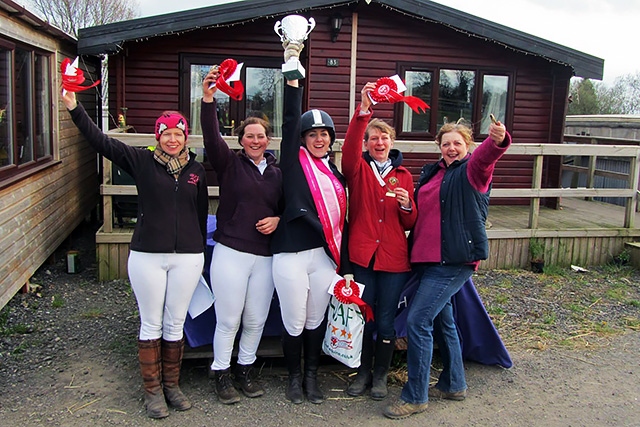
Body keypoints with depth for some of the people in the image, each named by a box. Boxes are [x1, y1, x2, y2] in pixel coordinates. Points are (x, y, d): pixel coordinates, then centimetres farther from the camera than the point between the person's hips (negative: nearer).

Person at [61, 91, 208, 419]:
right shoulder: (142, 161, -1)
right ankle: (152, 390, 22)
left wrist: (200, 251, 15)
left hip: (187, 259, 2)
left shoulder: (196, 170, 5)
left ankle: (171, 385, 28)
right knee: (151, 324, 8)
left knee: (175, 324, 11)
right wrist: (74, 108, -18)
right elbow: (100, 141, -8)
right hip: (147, 257, -1)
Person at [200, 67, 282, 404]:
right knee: (228, 321, 4)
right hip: (231, 253, -3)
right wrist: (208, 98, -30)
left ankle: (245, 370, 32)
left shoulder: (278, 172, 9)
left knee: (256, 320, 12)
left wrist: (278, 219, -5)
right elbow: (211, 136, -16)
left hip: (266, 256, 3)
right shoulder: (229, 163, 0)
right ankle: (221, 374, 23)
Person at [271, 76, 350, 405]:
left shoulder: (336, 173, 14)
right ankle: (294, 377, 27)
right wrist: (293, 82, -20)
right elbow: (289, 122, -12)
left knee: (316, 321, 13)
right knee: (294, 323, 7)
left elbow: (341, 218, 15)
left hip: (325, 257, 4)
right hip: (291, 256, -4)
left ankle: (311, 377, 30)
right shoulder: (294, 162, 1)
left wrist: (343, 264, 12)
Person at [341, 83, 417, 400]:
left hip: (394, 259, 1)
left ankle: (381, 375, 28)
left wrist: (407, 205, -11)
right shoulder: (357, 169, 4)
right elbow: (350, 146, -20)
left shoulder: (404, 176, 10)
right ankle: (363, 371, 29)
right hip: (362, 255, -1)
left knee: (386, 320, 8)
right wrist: (363, 111, -32)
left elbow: (410, 224, 11)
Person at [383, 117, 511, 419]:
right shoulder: (431, 173, 14)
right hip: (427, 257, 8)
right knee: (441, 320, 19)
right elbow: (421, 210, 23)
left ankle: (415, 397, 3)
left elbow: (485, 156, -30)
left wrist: (497, 140, -51)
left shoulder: (471, 171, -6)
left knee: (418, 321, -11)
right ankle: (453, 385, 37)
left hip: (455, 259, -8)